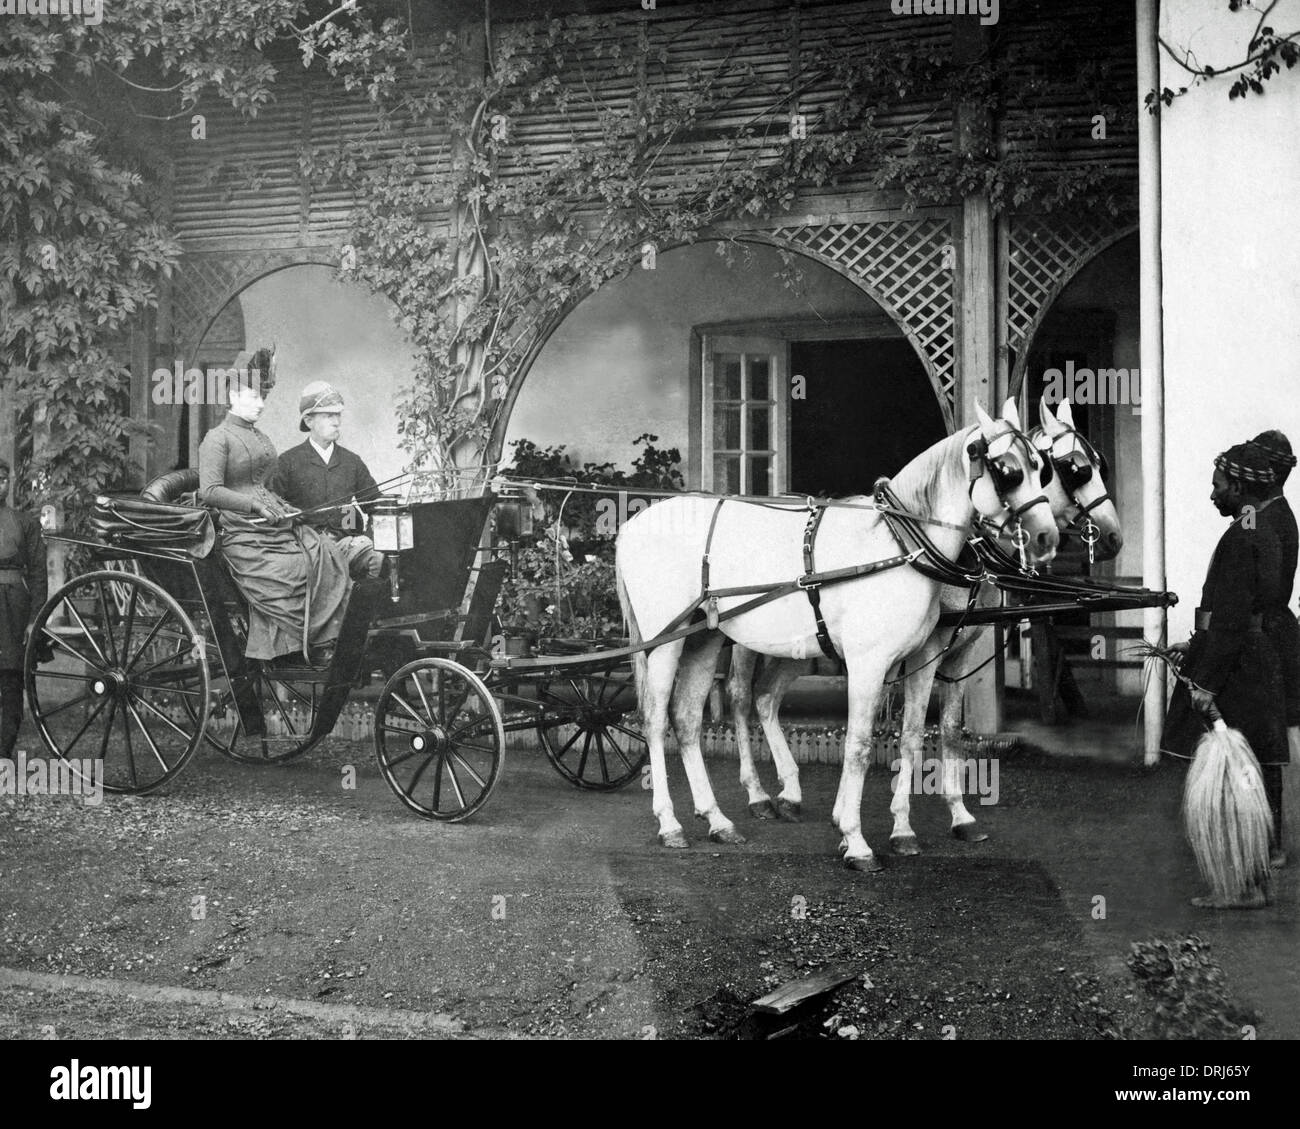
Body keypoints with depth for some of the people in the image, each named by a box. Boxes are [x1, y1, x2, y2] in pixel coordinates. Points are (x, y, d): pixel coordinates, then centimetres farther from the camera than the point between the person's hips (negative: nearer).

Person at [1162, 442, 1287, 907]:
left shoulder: (1239, 538, -17)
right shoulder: (1265, 535, 14)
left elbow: (1233, 618, -22)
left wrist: (1206, 681, -21)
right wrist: (1197, 646, 24)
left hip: (1233, 669, -10)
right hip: (1257, 658, 10)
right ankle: (1250, 880, 21)